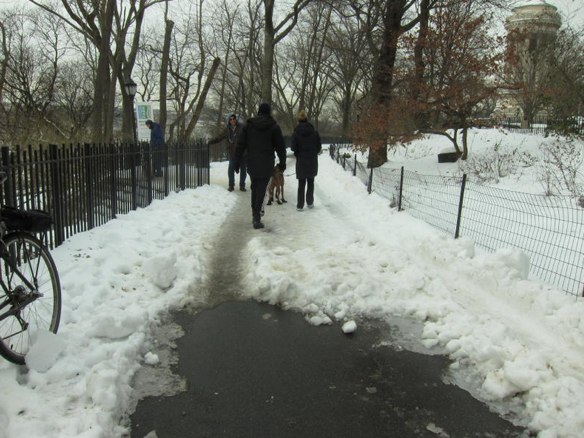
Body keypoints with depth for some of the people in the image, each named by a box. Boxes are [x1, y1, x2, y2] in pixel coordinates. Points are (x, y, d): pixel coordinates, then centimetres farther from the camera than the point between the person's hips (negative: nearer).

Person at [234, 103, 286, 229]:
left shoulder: (248, 125, 4)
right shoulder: (274, 127, -2)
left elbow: (240, 145, 3)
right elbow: (280, 146, 1)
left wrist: (237, 162, 8)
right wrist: (282, 162, 12)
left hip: (251, 163, 3)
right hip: (266, 164, -2)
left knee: (254, 187, 20)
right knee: (261, 190, -1)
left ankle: (255, 213, 23)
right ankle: (256, 218, -7)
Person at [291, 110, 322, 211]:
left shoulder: (296, 133, -9)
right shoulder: (314, 132, -5)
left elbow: (293, 148, -8)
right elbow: (319, 146, -1)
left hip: (301, 161, -1)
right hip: (312, 161, 1)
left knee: (301, 184, 6)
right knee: (310, 183, 16)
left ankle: (300, 205, 4)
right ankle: (310, 202, 21)